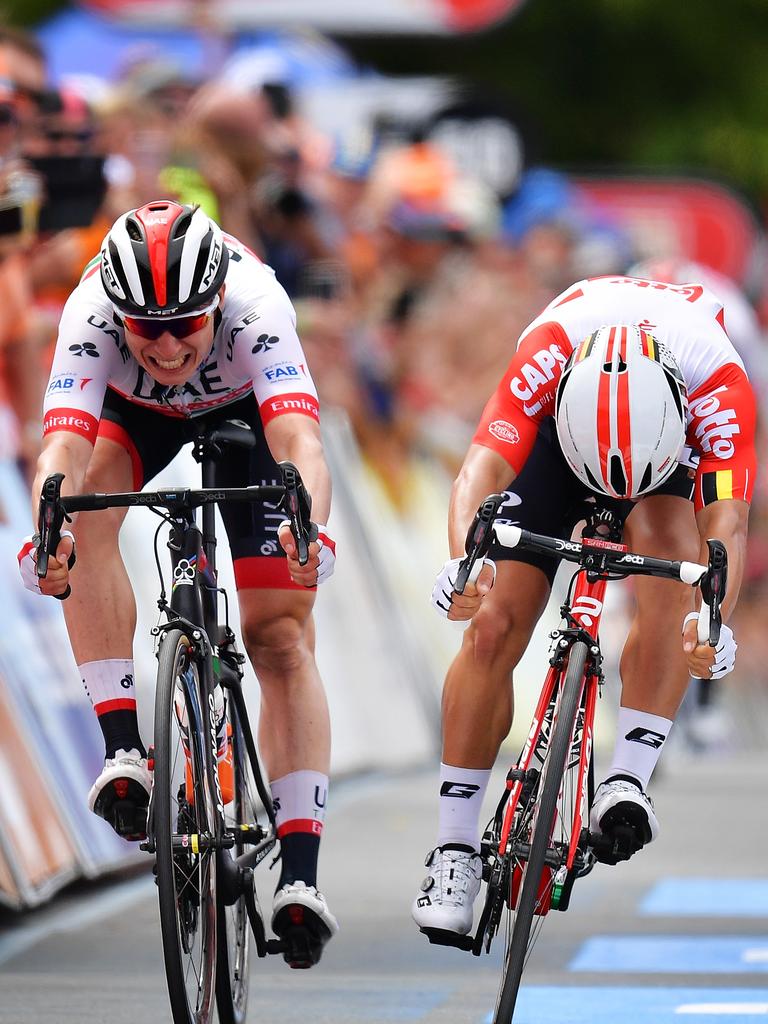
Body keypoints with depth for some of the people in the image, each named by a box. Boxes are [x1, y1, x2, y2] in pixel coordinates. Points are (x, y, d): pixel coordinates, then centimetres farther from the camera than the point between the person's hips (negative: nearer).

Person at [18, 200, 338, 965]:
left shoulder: (254, 303, -41)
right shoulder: (91, 314, -38)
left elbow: (301, 442, -52)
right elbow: (63, 448, -49)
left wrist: (311, 532, -72)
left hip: (244, 410, -1)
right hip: (135, 413, 1)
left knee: (280, 634, -12)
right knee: (86, 510, -33)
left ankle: (299, 875, -15)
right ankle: (123, 747, -28)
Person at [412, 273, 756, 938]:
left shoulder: (722, 385, -39)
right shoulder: (549, 352, -40)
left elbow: (726, 521, -45)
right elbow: (483, 467, -46)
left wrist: (711, 619, -64)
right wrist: (464, 562, -66)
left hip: (675, 444, 0)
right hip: (557, 436, 0)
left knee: (673, 556, -33)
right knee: (493, 627, -12)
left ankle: (629, 779, -27)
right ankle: (455, 853, -3)